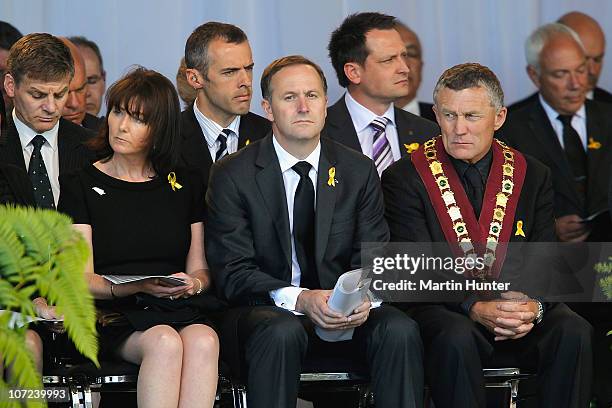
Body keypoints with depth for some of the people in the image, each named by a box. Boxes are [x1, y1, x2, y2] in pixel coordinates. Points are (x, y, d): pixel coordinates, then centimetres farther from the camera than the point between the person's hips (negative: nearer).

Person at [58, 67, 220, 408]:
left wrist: (192, 284, -9)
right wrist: (140, 287, -17)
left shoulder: (187, 185, 17)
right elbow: (82, 279, 1)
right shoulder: (81, 185, 8)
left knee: (203, 341, -34)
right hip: (114, 316, -2)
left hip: (179, 310, 2)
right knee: (165, 343, -35)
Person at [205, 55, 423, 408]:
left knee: (400, 330, -28)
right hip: (269, 309, -3)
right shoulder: (233, 176, -1)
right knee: (282, 332, -38)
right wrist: (299, 299, -25)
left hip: (344, 312, 3)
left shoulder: (360, 172, 8)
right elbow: (233, 272, -8)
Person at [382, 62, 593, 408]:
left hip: (521, 306, 3)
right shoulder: (405, 179, -1)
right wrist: (476, 309, -25)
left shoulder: (533, 176, 10)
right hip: (444, 308, -3)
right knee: (456, 338, -37)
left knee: (574, 332, -26)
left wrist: (534, 306, -19)